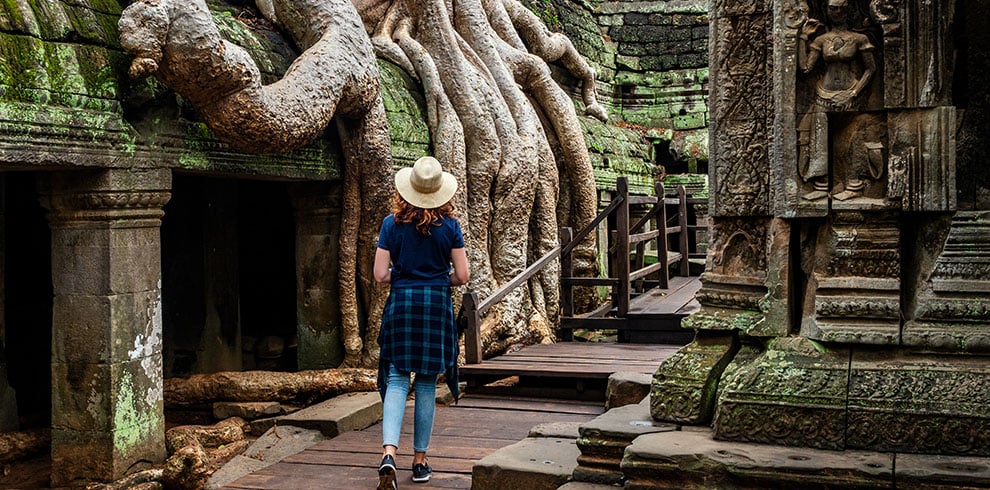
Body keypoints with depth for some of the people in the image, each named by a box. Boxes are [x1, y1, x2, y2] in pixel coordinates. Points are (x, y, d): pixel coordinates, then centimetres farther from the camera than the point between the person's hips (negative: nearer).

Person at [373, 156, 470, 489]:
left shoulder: (392, 224, -1)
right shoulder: (449, 226, -2)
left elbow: (380, 274, -3)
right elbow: (462, 276, -2)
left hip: (401, 302, 0)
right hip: (437, 305, 0)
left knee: (396, 380, 1)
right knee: (427, 383, 8)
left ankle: (389, 452, -20)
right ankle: (420, 461, 14)